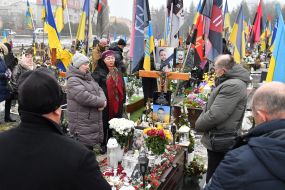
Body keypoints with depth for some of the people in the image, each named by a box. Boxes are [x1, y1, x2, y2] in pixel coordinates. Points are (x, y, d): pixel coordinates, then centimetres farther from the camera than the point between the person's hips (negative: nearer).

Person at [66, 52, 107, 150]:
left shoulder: (88, 77, 15)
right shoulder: (73, 80, -15)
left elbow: (99, 90, 11)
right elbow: (84, 97, -26)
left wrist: (103, 101, -11)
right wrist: (101, 102, -15)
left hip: (93, 121, 8)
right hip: (81, 123, -8)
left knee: (90, 146, 19)